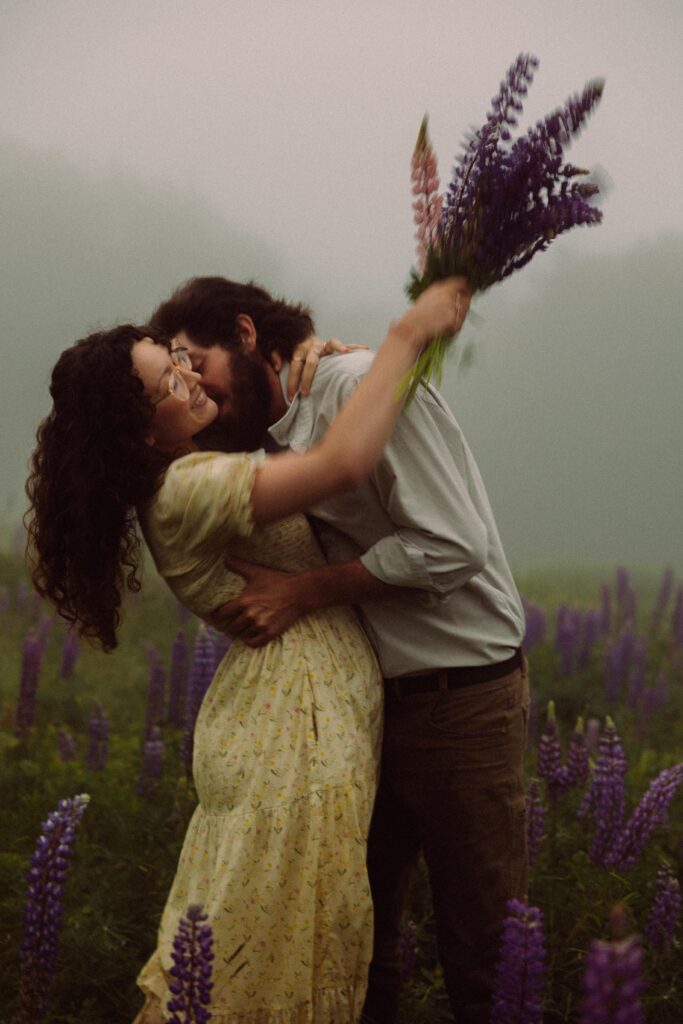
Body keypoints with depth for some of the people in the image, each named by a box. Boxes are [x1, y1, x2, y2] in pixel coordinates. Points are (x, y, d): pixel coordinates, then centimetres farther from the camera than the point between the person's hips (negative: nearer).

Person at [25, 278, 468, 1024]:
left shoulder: (192, 478, 12)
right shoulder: (187, 489, -20)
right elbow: (342, 464, -32)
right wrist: (405, 338, -23)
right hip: (293, 720, -10)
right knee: (271, 947, -4)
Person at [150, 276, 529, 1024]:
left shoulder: (360, 383, -16)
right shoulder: (277, 438, 11)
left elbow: (450, 547, -22)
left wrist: (300, 593, -18)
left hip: (462, 700, -8)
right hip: (372, 701, 8)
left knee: (479, 949, 0)